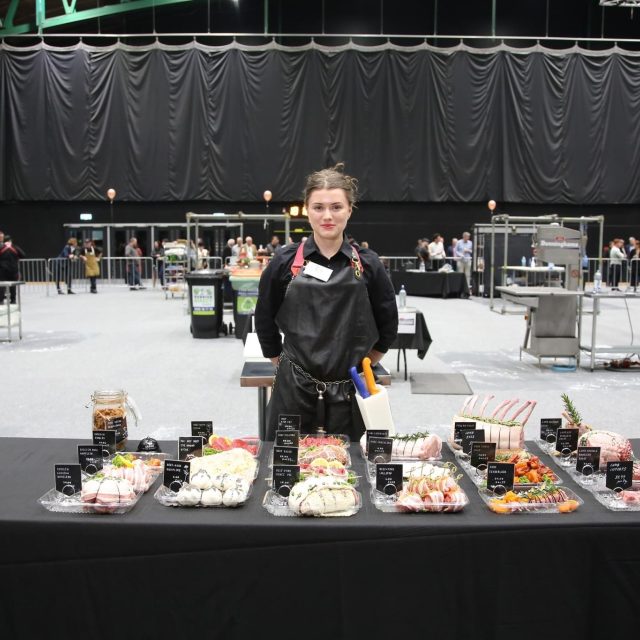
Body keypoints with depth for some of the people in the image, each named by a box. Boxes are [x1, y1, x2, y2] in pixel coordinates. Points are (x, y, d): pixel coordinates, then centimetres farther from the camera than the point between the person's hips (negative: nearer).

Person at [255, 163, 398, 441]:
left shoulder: (367, 264, -1)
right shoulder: (286, 262, -2)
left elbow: (388, 325, 9)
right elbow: (265, 321, 8)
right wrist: (282, 365, 10)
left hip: (349, 394, 1)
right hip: (294, 391, 0)